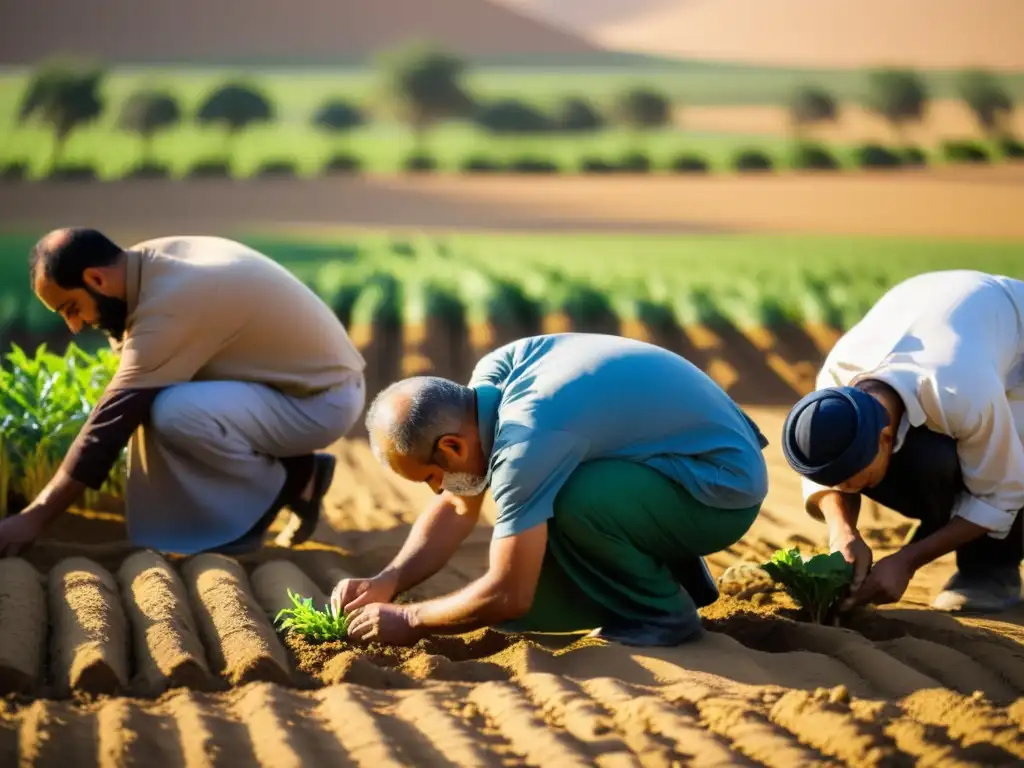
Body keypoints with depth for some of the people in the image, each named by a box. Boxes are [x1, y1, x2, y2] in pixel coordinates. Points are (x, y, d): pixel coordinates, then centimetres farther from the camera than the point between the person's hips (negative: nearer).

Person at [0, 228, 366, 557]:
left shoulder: (170, 303, -27)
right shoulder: (154, 261, -1)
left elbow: (115, 417, -25)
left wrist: (34, 517, -21)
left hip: (324, 399, -9)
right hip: (308, 376, 9)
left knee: (174, 413, -29)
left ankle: (286, 484, -4)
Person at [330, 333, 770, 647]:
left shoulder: (526, 438, -30)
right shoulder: (491, 376, -4)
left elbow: (508, 596, -25)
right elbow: (456, 509, 8)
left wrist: (407, 621, -13)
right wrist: (387, 582, -5)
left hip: (725, 491, -9)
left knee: (568, 502, -32)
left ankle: (661, 612, -10)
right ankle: (669, 569, 18)